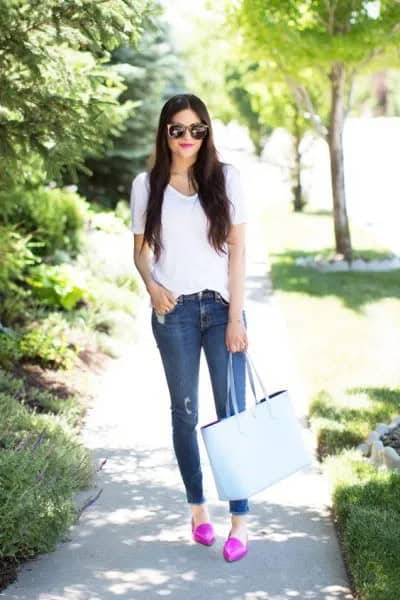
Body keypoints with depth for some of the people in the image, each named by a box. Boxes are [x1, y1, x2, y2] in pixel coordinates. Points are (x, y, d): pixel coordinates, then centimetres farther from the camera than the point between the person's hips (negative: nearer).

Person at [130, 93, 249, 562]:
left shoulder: (225, 178, 2)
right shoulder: (147, 185, 4)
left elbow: (237, 249, 0)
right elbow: (140, 249, 10)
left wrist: (236, 316, -6)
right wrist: (152, 286, -12)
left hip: (221, 307, -1)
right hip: (174, 313, 1)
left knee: (232, 412, -3)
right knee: (185, 413, 8)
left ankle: (240, 518, 1)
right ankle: (197, 507, 20)